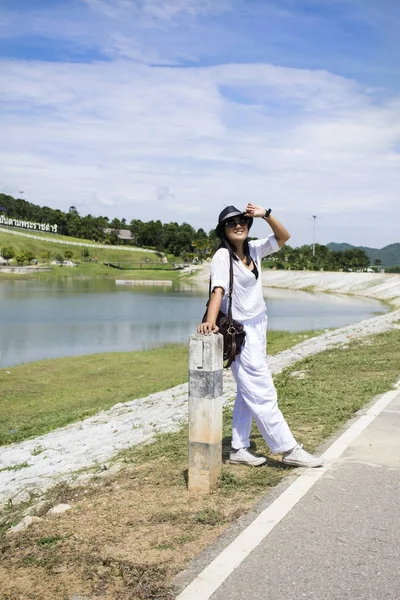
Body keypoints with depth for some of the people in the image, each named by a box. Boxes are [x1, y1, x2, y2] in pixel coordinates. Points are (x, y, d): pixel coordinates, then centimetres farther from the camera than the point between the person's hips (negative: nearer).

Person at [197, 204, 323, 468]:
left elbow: (283, 237, 9)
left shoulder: (254, 249, 7)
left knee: (249, 392, 13)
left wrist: (266, 215, -6)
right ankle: (289, 449, 3)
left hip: (259, 325, 8)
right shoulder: (222, 256, -14)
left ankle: (239, 449, 22)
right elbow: (218, 290, -28)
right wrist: (210, 320, -43)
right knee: (263, 394, -4)